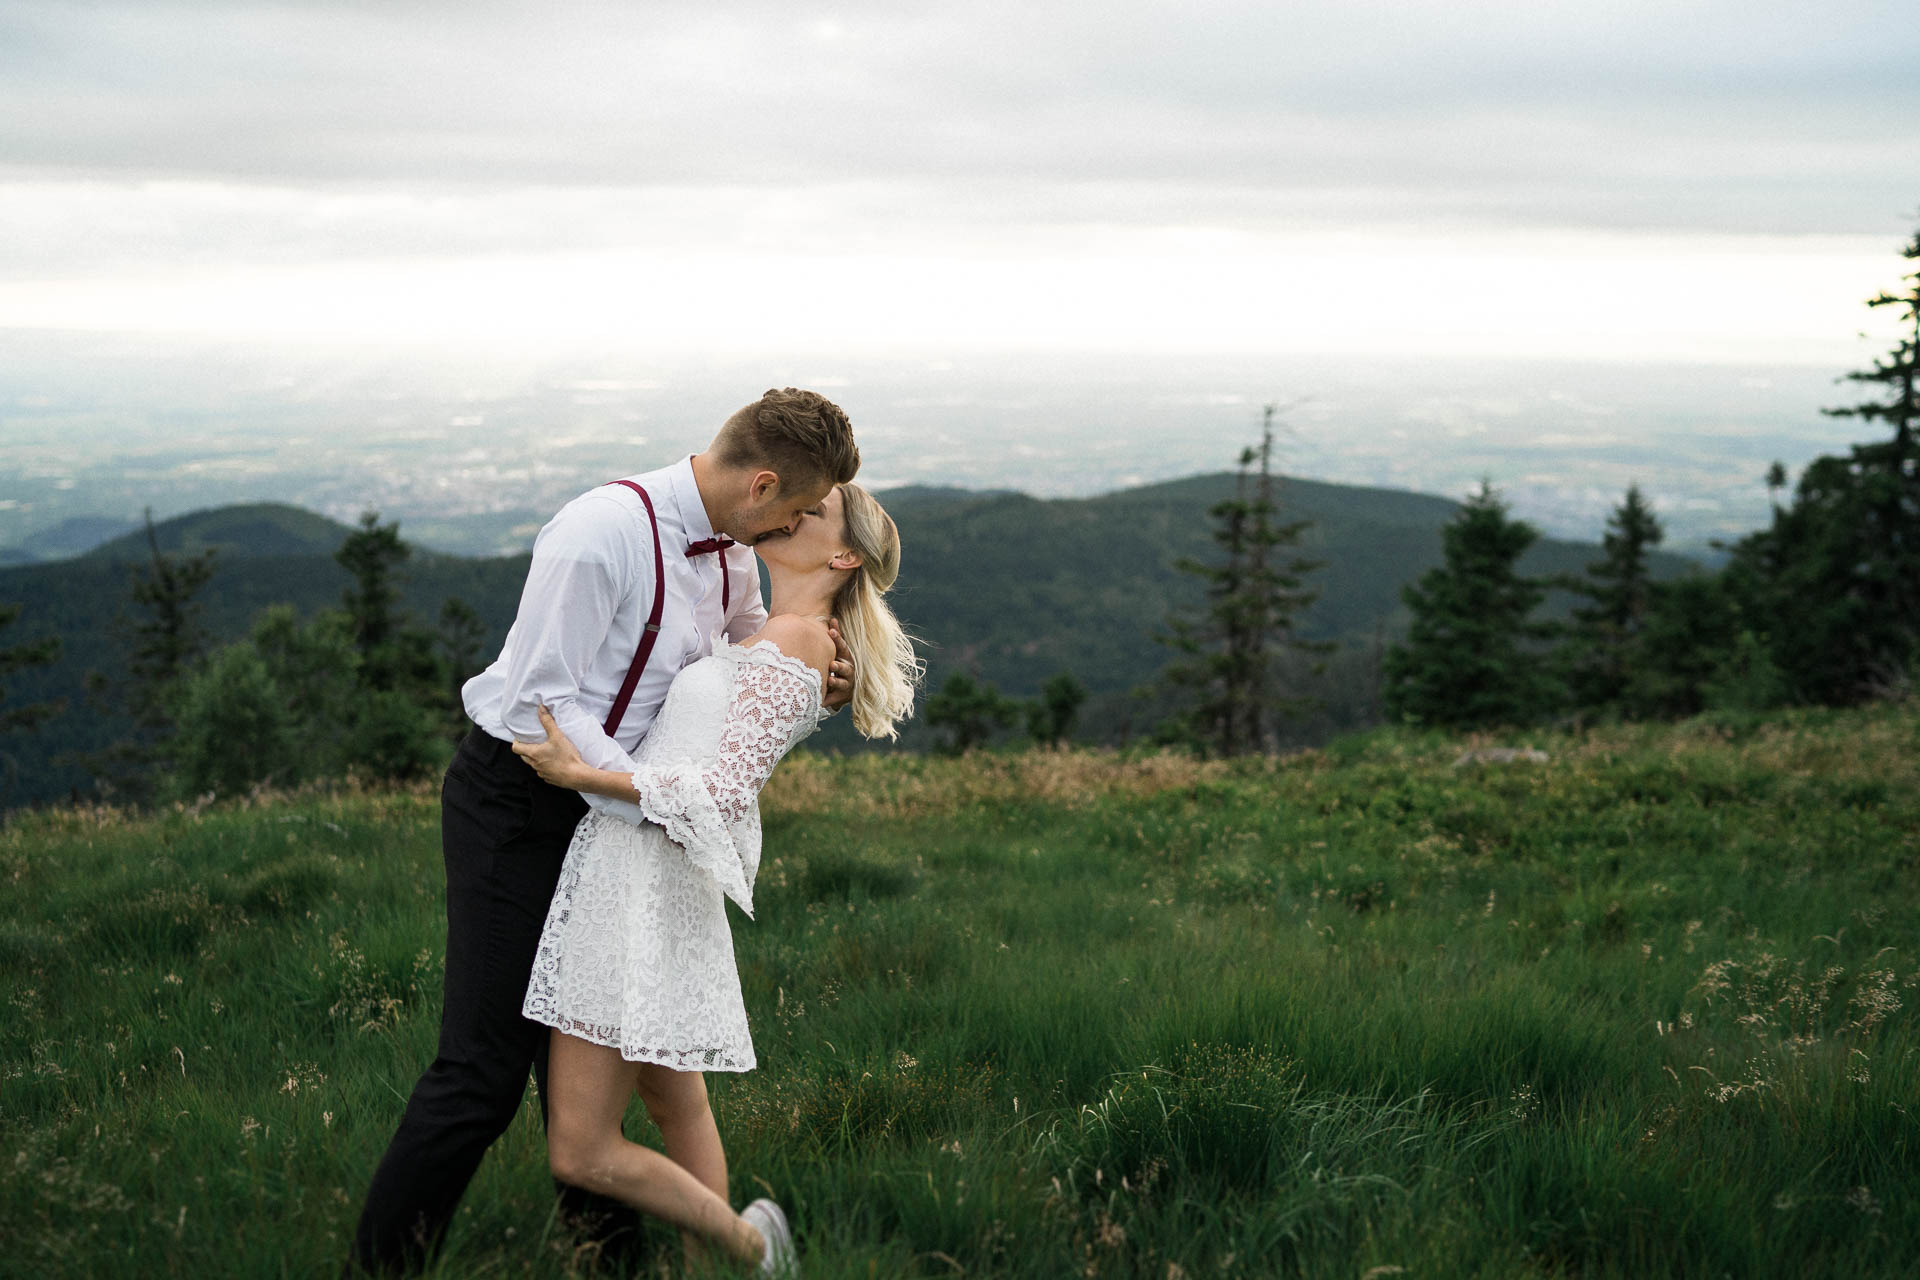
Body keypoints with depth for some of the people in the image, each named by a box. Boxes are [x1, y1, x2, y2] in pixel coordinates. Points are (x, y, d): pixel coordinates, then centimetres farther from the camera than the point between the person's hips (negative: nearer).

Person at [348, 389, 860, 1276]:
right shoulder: (602, 533, -27)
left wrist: (819, 684, -1)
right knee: (485, 1062, -7)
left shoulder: (730, 553, 1)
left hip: (601, 802, 8)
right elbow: (541, 705, -26)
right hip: (512, 805, -8)